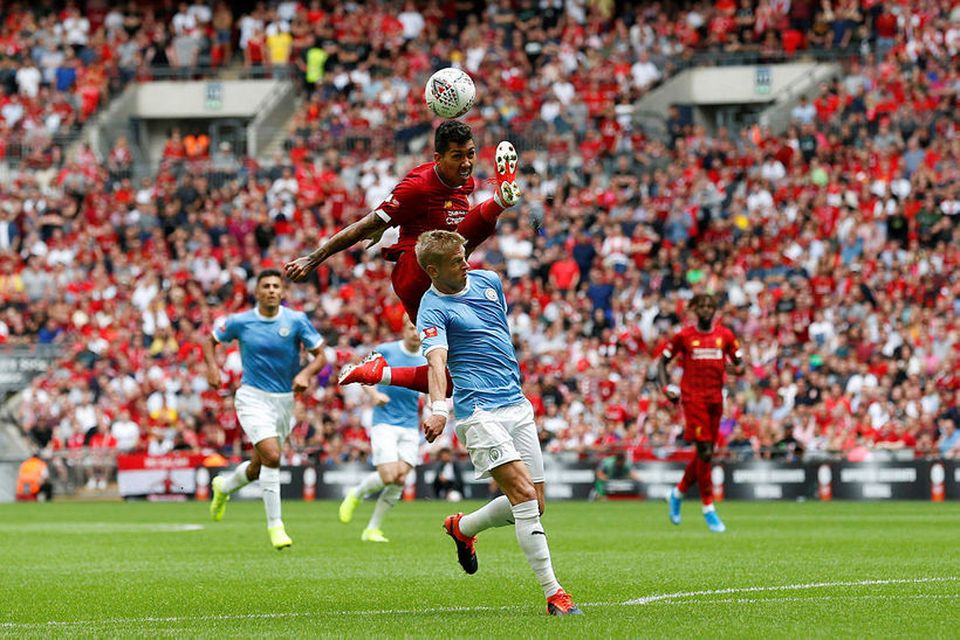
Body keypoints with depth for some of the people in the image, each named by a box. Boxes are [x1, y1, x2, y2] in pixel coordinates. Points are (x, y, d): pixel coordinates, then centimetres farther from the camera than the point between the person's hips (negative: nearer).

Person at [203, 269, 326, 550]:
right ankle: (275, 526, -15)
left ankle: (223, 486, 47)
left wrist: (305, 374, -19)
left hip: (284, 400, 3)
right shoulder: (240, 322, -5)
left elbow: (320, 355, 0)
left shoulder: (296, 320, -4)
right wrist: (212, 367, -6)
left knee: (258, 467, 13)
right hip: (253, 397, -3)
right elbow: (211, 340, 11)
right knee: (271, 456, -23)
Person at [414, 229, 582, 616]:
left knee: (532, 505, 8)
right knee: (523, 493, -19)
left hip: (517, 405, 7)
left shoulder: (488, 281, 11)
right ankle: (553, 594, -18)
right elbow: (436, 360, -26)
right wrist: (438, 408, -42)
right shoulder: (433, 309, -9)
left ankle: (463, 527, 35)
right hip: (478, 409, -7)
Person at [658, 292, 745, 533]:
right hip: (693, 397, -4)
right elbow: (662, 361, 10)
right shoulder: (684, 336, 2)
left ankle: (677, 493, 30)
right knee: (705, 452, -11)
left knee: (706, 452, 7)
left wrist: (739, 368, -12)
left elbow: (738, 361, 13)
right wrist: (666, 388, -4)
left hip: (716, 398, 4)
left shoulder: (725, 335, 9)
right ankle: (708, 509, -7)